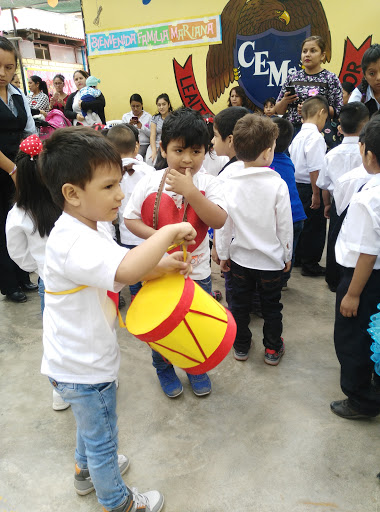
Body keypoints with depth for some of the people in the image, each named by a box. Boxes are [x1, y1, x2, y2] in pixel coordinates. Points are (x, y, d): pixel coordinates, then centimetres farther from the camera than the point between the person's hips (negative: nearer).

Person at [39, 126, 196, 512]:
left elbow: (123, 266, 5)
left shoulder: (90, 227, -1)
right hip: (82, 368, -9)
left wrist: (164, 265, -13)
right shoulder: (72, 243, -34)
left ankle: (86, 471, 61)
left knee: (90, 421, 33)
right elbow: (126, 270, -51)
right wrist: (169, 231, -37)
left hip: (86, 358, 9)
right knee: (102, 438, 16)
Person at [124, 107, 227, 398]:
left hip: (197, 269, 1)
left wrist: (190, 191, -32)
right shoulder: (151, 183, -10)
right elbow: (130, 218, -6)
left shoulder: (208, 184, -11)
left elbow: (219, 220, -24)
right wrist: (159, 236, -21)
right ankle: (164, 369, 45)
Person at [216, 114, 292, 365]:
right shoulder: (278, 185, -17)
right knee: (271, 306, 16)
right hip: (271, 259, -2)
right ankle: (273, 349, 32)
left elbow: (223, 224, -6)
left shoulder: (229, 185, -11)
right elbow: (285, 226, -10)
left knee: (240, 303, 19)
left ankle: (241, 346, 35)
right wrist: (287, 255, 5)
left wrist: (224, 254, 7)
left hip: (240, 258, 2)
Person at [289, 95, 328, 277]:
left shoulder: (298, 136, 9)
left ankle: (298, 257, 36)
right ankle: (310, 264, 16)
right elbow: (315, 169, -23)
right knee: (315, 226, 4)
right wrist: (316, 194, -19)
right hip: (309, 188, -9)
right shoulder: (315, 137, -18)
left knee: (302, 223, 21)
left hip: (296, 185, 9)